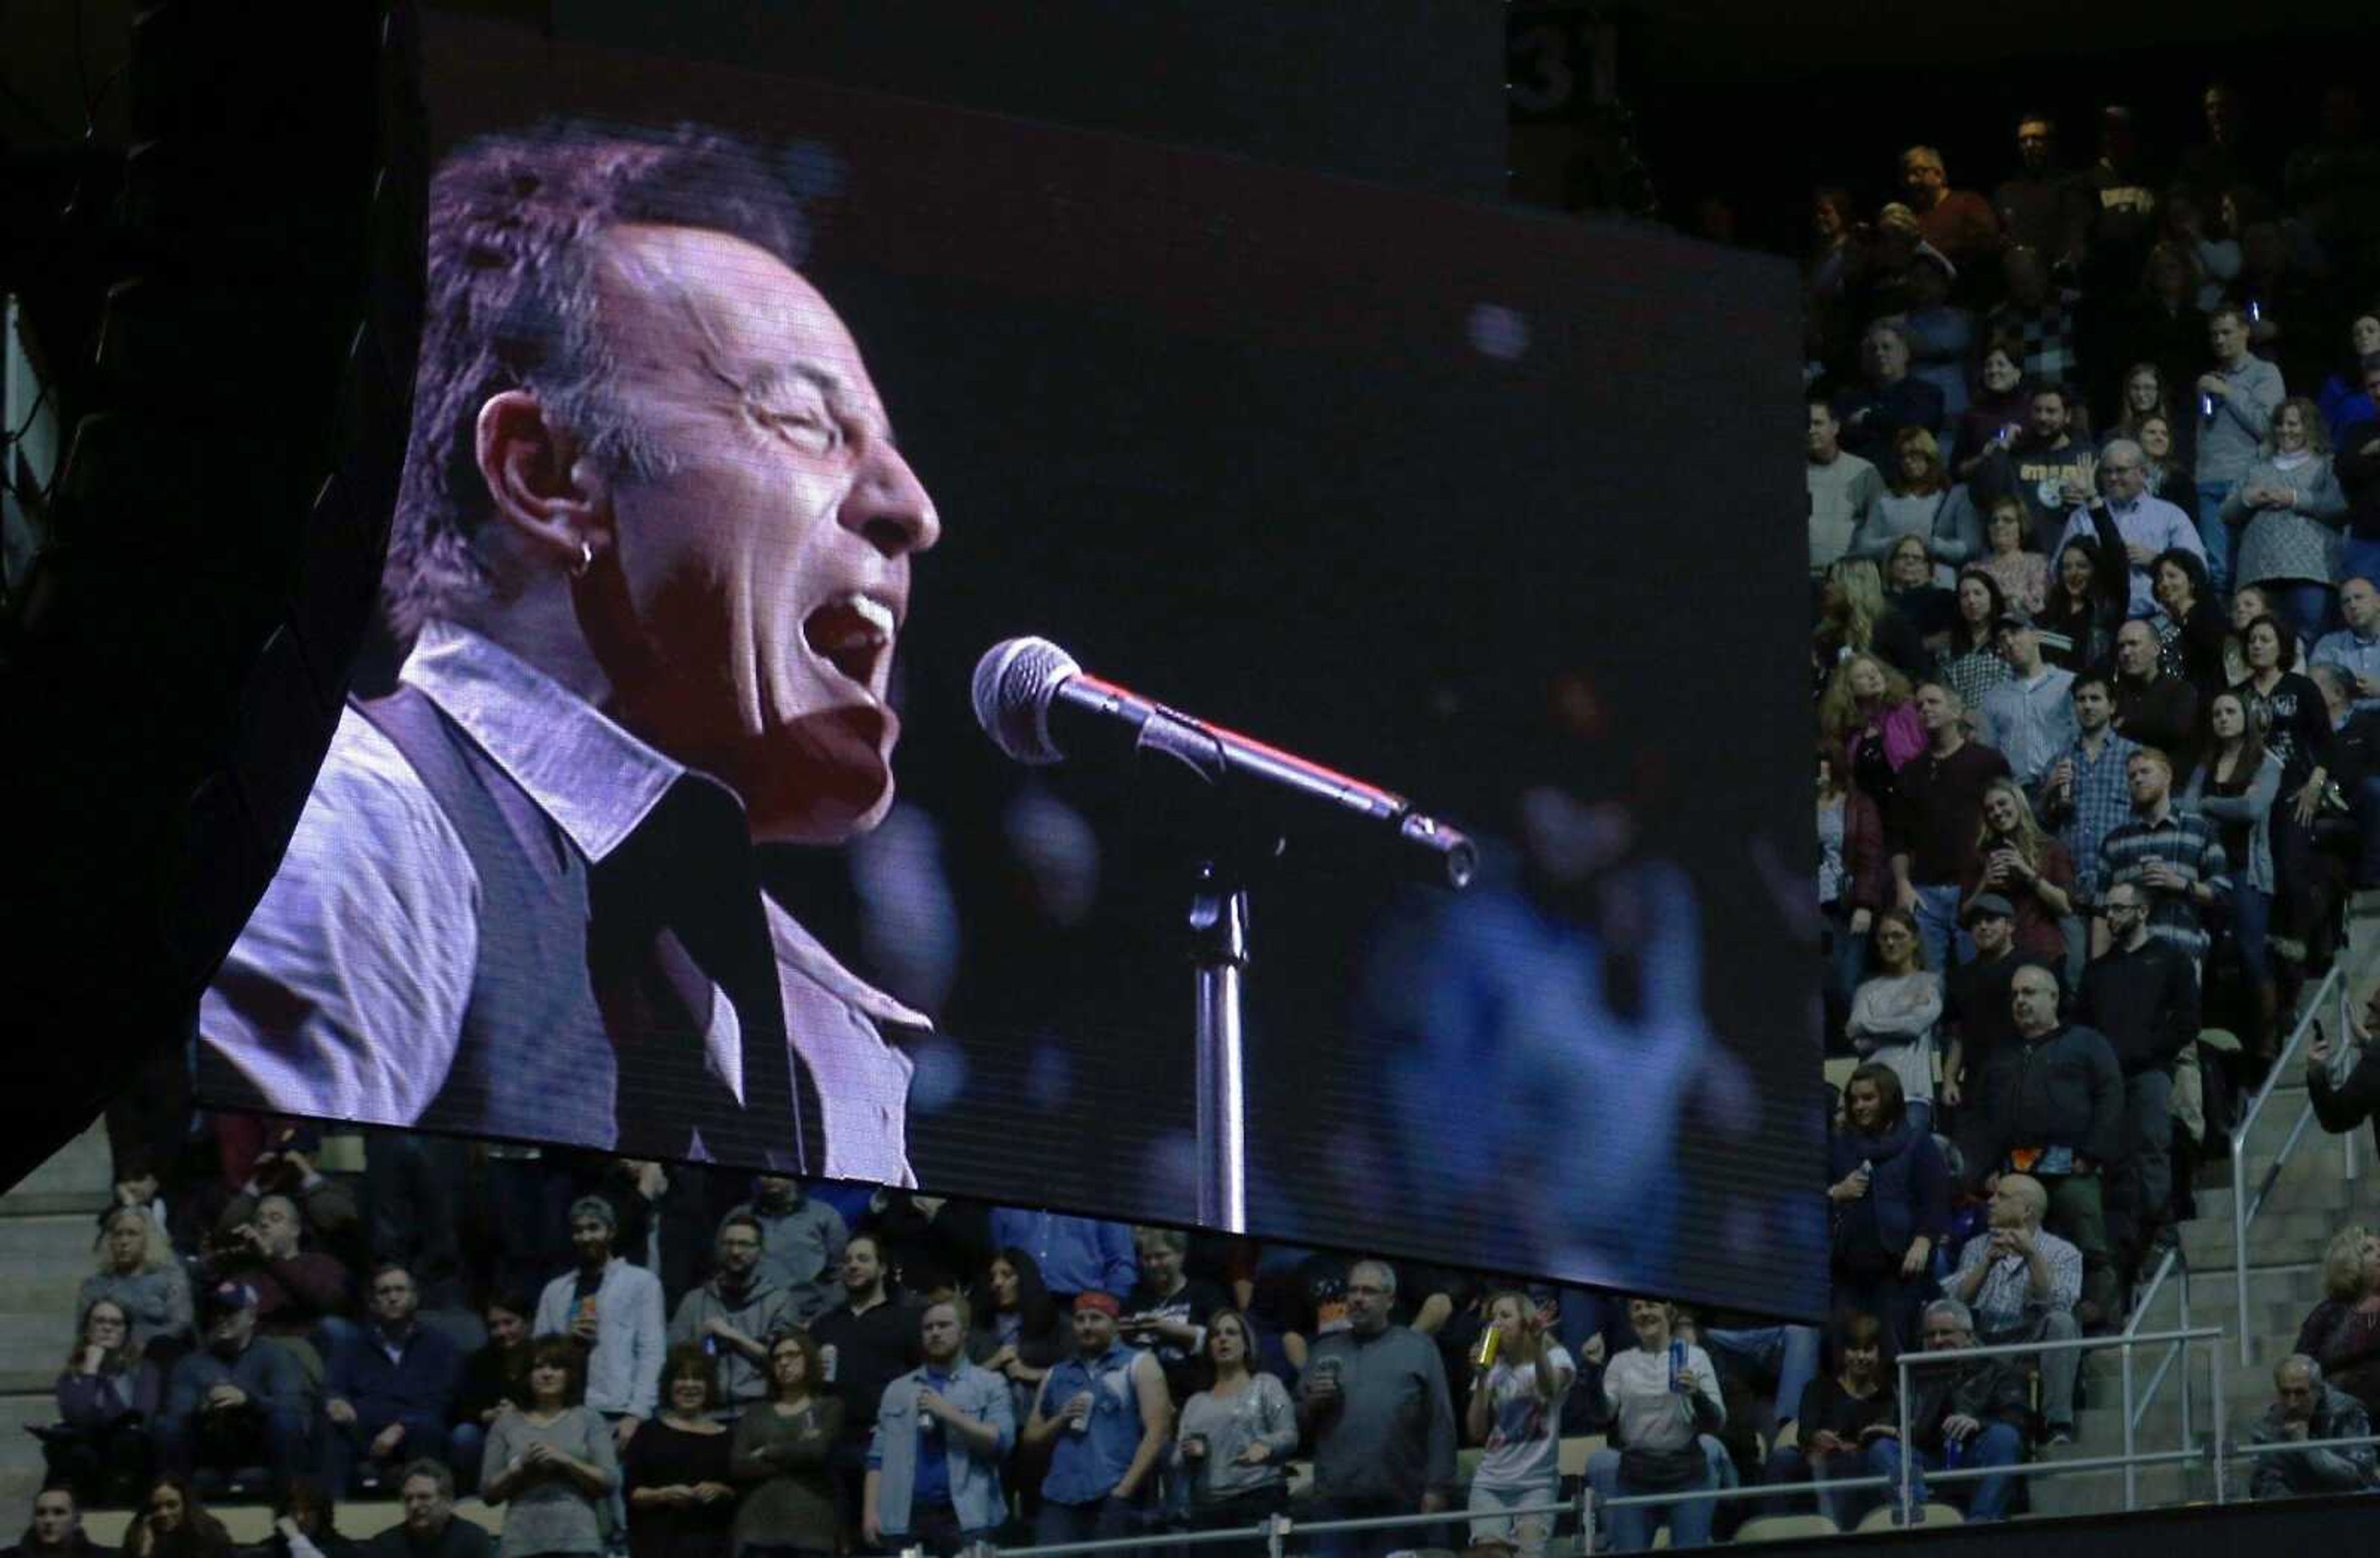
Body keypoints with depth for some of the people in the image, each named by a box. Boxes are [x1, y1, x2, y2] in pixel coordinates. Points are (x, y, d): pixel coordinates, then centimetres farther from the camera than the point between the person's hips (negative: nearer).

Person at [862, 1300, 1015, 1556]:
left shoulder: (989, 1385, 8)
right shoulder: (897, 1390, 17)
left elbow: (1002, 1441, -5)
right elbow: (879, 1457, 13)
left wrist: (950, 1414, -11)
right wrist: (871, 1511, 2)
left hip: (965, 1516, -3)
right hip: (904, 1517, 3)